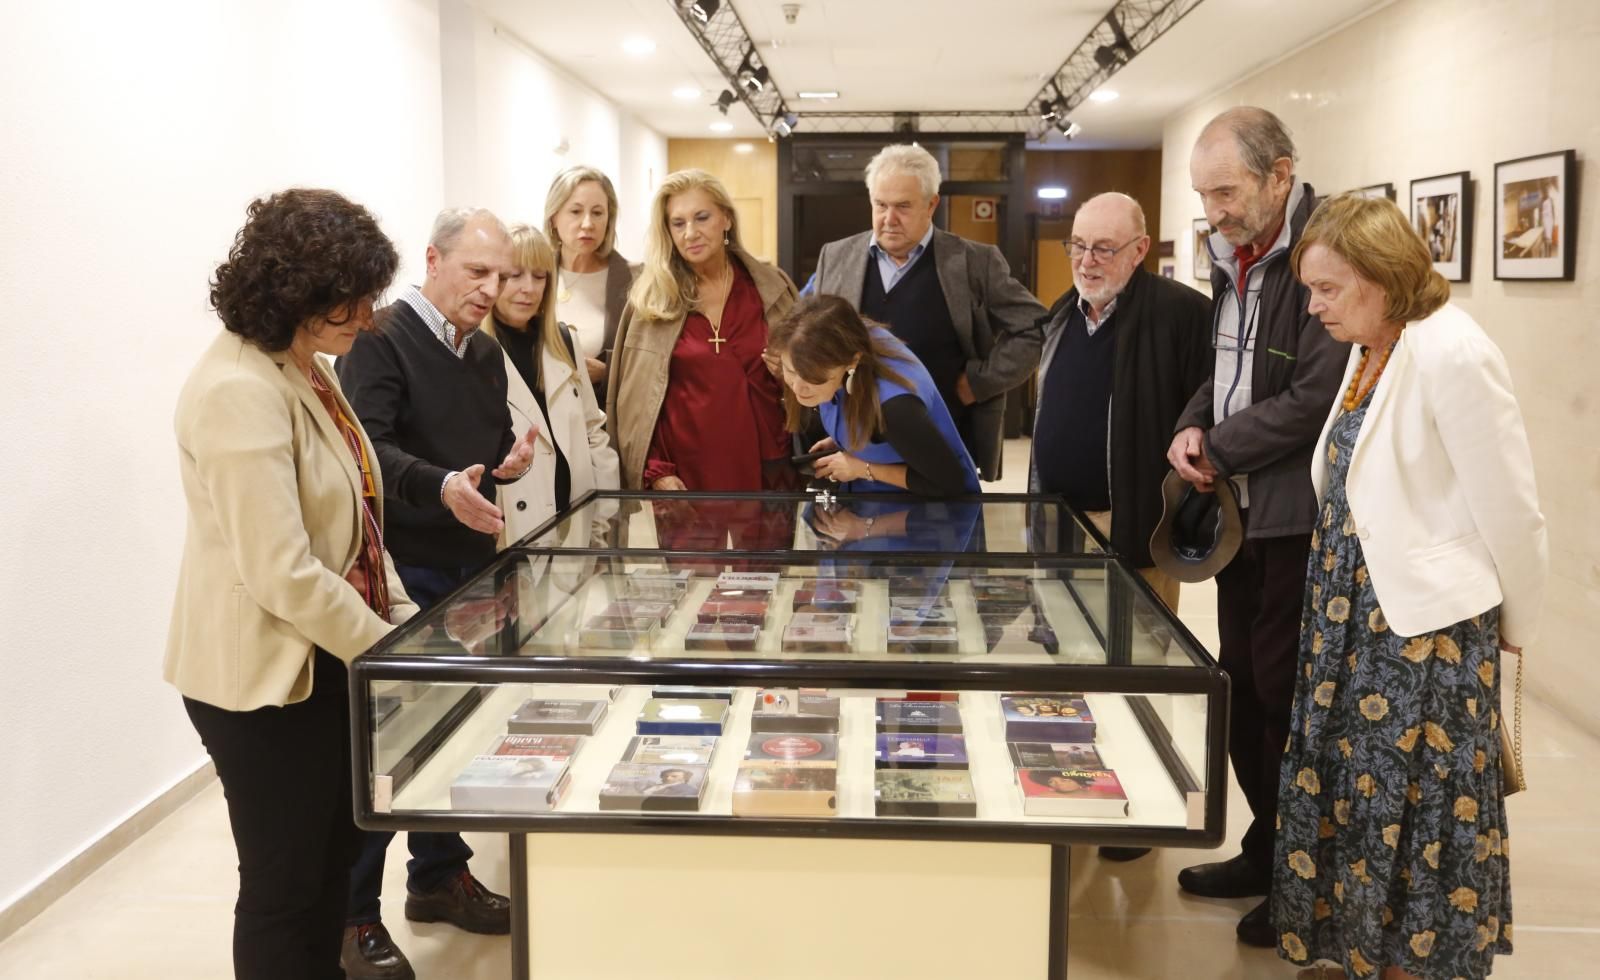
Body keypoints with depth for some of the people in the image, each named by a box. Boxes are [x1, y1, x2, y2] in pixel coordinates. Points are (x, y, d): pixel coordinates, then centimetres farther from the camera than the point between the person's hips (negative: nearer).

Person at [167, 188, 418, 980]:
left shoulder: (306, 372, 8)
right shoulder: (239, 391, -23)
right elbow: (283, 575, -26)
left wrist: (405, 620, 5)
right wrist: (387, 648, -16)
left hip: (327, 660, 9)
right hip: (266, 676, -9)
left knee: (331, 858, 21)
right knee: (284, 884, 7)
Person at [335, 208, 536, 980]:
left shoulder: (485, 352, 13)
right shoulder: (382, 339, -13)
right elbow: (366, 446, -25)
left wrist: (511, 459, 0)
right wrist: (440, 486, -40)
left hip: (469, 566, 8)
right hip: (402, 571, -8)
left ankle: (438, 875, 32)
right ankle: (352, 914, 14)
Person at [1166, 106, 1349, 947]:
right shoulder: (1234, 256, 10)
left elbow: (1317, 396, -23)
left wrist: (1218, 449, -11)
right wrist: (1194, 428, 0)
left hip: (1300, 512, -8)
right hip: (1244, 507, 9)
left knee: (1286, 691, 0)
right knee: (1243, 683, 15)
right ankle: (1267, 852, 31)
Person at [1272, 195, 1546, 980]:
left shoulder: (1452, 355, -20)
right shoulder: (1371, 351, 6)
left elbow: (1510, 511, -14)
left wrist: (1514, 627, -2)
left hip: (1424, 628, -8)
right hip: (1355, 617, 8)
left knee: (1414, 811, 6)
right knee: (1351, 793, 17)